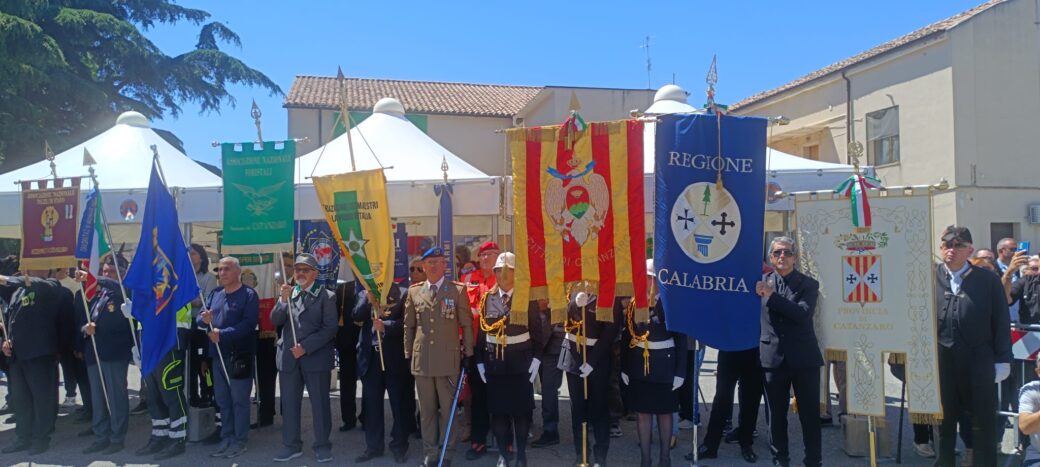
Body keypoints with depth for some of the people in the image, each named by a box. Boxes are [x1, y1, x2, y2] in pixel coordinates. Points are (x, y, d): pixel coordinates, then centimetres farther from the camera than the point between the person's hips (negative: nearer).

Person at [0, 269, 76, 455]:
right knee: (20, 399, 13)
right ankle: (23, 438, 24)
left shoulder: (52, 287, -4)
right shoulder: (18, 291, 18)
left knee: (42, 398, 1)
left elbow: (41, 286, -28)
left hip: (40, 354, -7)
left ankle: (41, 439, 11)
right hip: (17, 354, 7)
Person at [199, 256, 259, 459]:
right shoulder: (215, 293, 12)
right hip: (218, 355, 7)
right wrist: (204, 318, -13)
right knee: (222, 400, 15)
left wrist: (223, 334, -26)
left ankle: (240, 441, 12)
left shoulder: (249, 294, -10)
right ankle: (226, 438, 27)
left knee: (239, 400, 1)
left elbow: (249, 323, -21)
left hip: (239, 356, -7)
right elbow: (201, 317, 11)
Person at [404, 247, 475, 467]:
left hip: (448, 359, -2)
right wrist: (408, 354, 9)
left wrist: (468, 354, 0)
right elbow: (409, 325, 12)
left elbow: (467, 324, 2)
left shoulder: (458, 290, 0)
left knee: (448, 409, 4)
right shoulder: (414, 291, 8)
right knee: (427, 410, 10)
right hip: (422, 359, 2)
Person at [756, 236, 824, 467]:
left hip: (804, 358, -1)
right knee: (776, 414, 9)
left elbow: (803, 313, -17)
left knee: (810, 414, 6)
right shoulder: (762, 282, 6)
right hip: (773, 357, 1)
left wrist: (772, 296, -19)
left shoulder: (808, 284, -1)